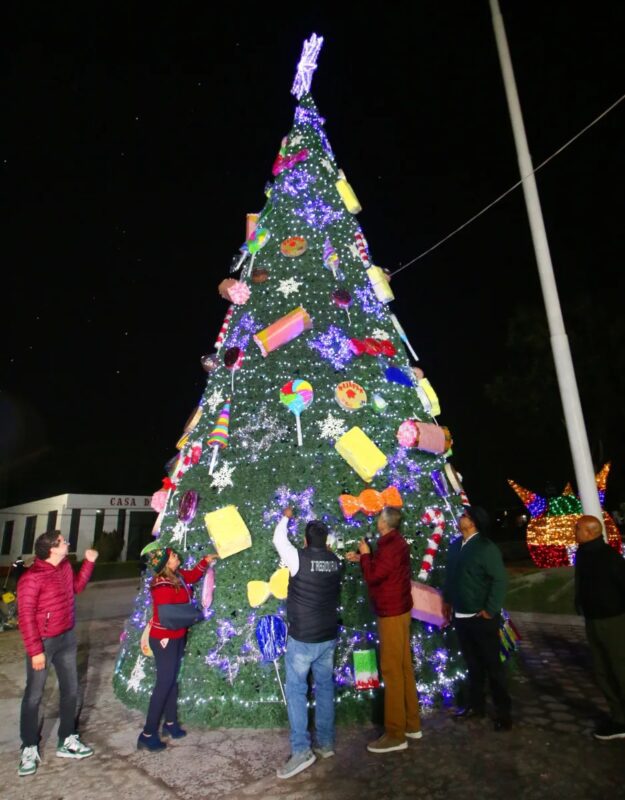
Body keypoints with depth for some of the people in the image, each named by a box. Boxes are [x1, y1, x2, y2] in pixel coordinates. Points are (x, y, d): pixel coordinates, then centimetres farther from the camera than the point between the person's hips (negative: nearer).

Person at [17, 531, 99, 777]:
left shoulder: (65, 566, -1)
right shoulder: (33, 577, -24)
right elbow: (25, 616, -21)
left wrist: (89, 562, 7)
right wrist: (35, 650, -19)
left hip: (67, 638, 7)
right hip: (43, 642, -7)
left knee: (70, 690, 15)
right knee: (34, 695, 8)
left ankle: (67, 741, 31)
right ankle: (29, 748, 27)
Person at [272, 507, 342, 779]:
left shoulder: (299, 558, -18)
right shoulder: (335, 562, -4)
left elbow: (278, 539, 0)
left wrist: (285, 517, 16)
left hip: (302, 639, -5)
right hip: (328, 637, 6)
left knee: (296, 691, 5)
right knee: (325, 688, 17)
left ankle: (301, 750, 4)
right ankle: (325, 743, 27)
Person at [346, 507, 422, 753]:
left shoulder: (391, 546, -22)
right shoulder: (396, 543, 10)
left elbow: (372, 576, -23)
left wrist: (365, 554, -9)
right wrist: (362, 558, 11)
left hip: (392, 614, -10)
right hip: (398, 611, 10)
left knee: (391, 671, -2)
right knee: (404, 667, 15)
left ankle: (395, 734, 7)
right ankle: (412, 724, 26)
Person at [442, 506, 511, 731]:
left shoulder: (486, 547, -16)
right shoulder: (455, 545, 5)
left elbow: (500, 580, -18)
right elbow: (450, 575, 15)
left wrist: (490, 610, -17)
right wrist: (447, 600, 15)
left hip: (481, 617, -6)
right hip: (461, 616, 6)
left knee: (492, 665, 7)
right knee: (473, 664, 18)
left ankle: (503, 712, 22)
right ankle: (476, 705, 32)